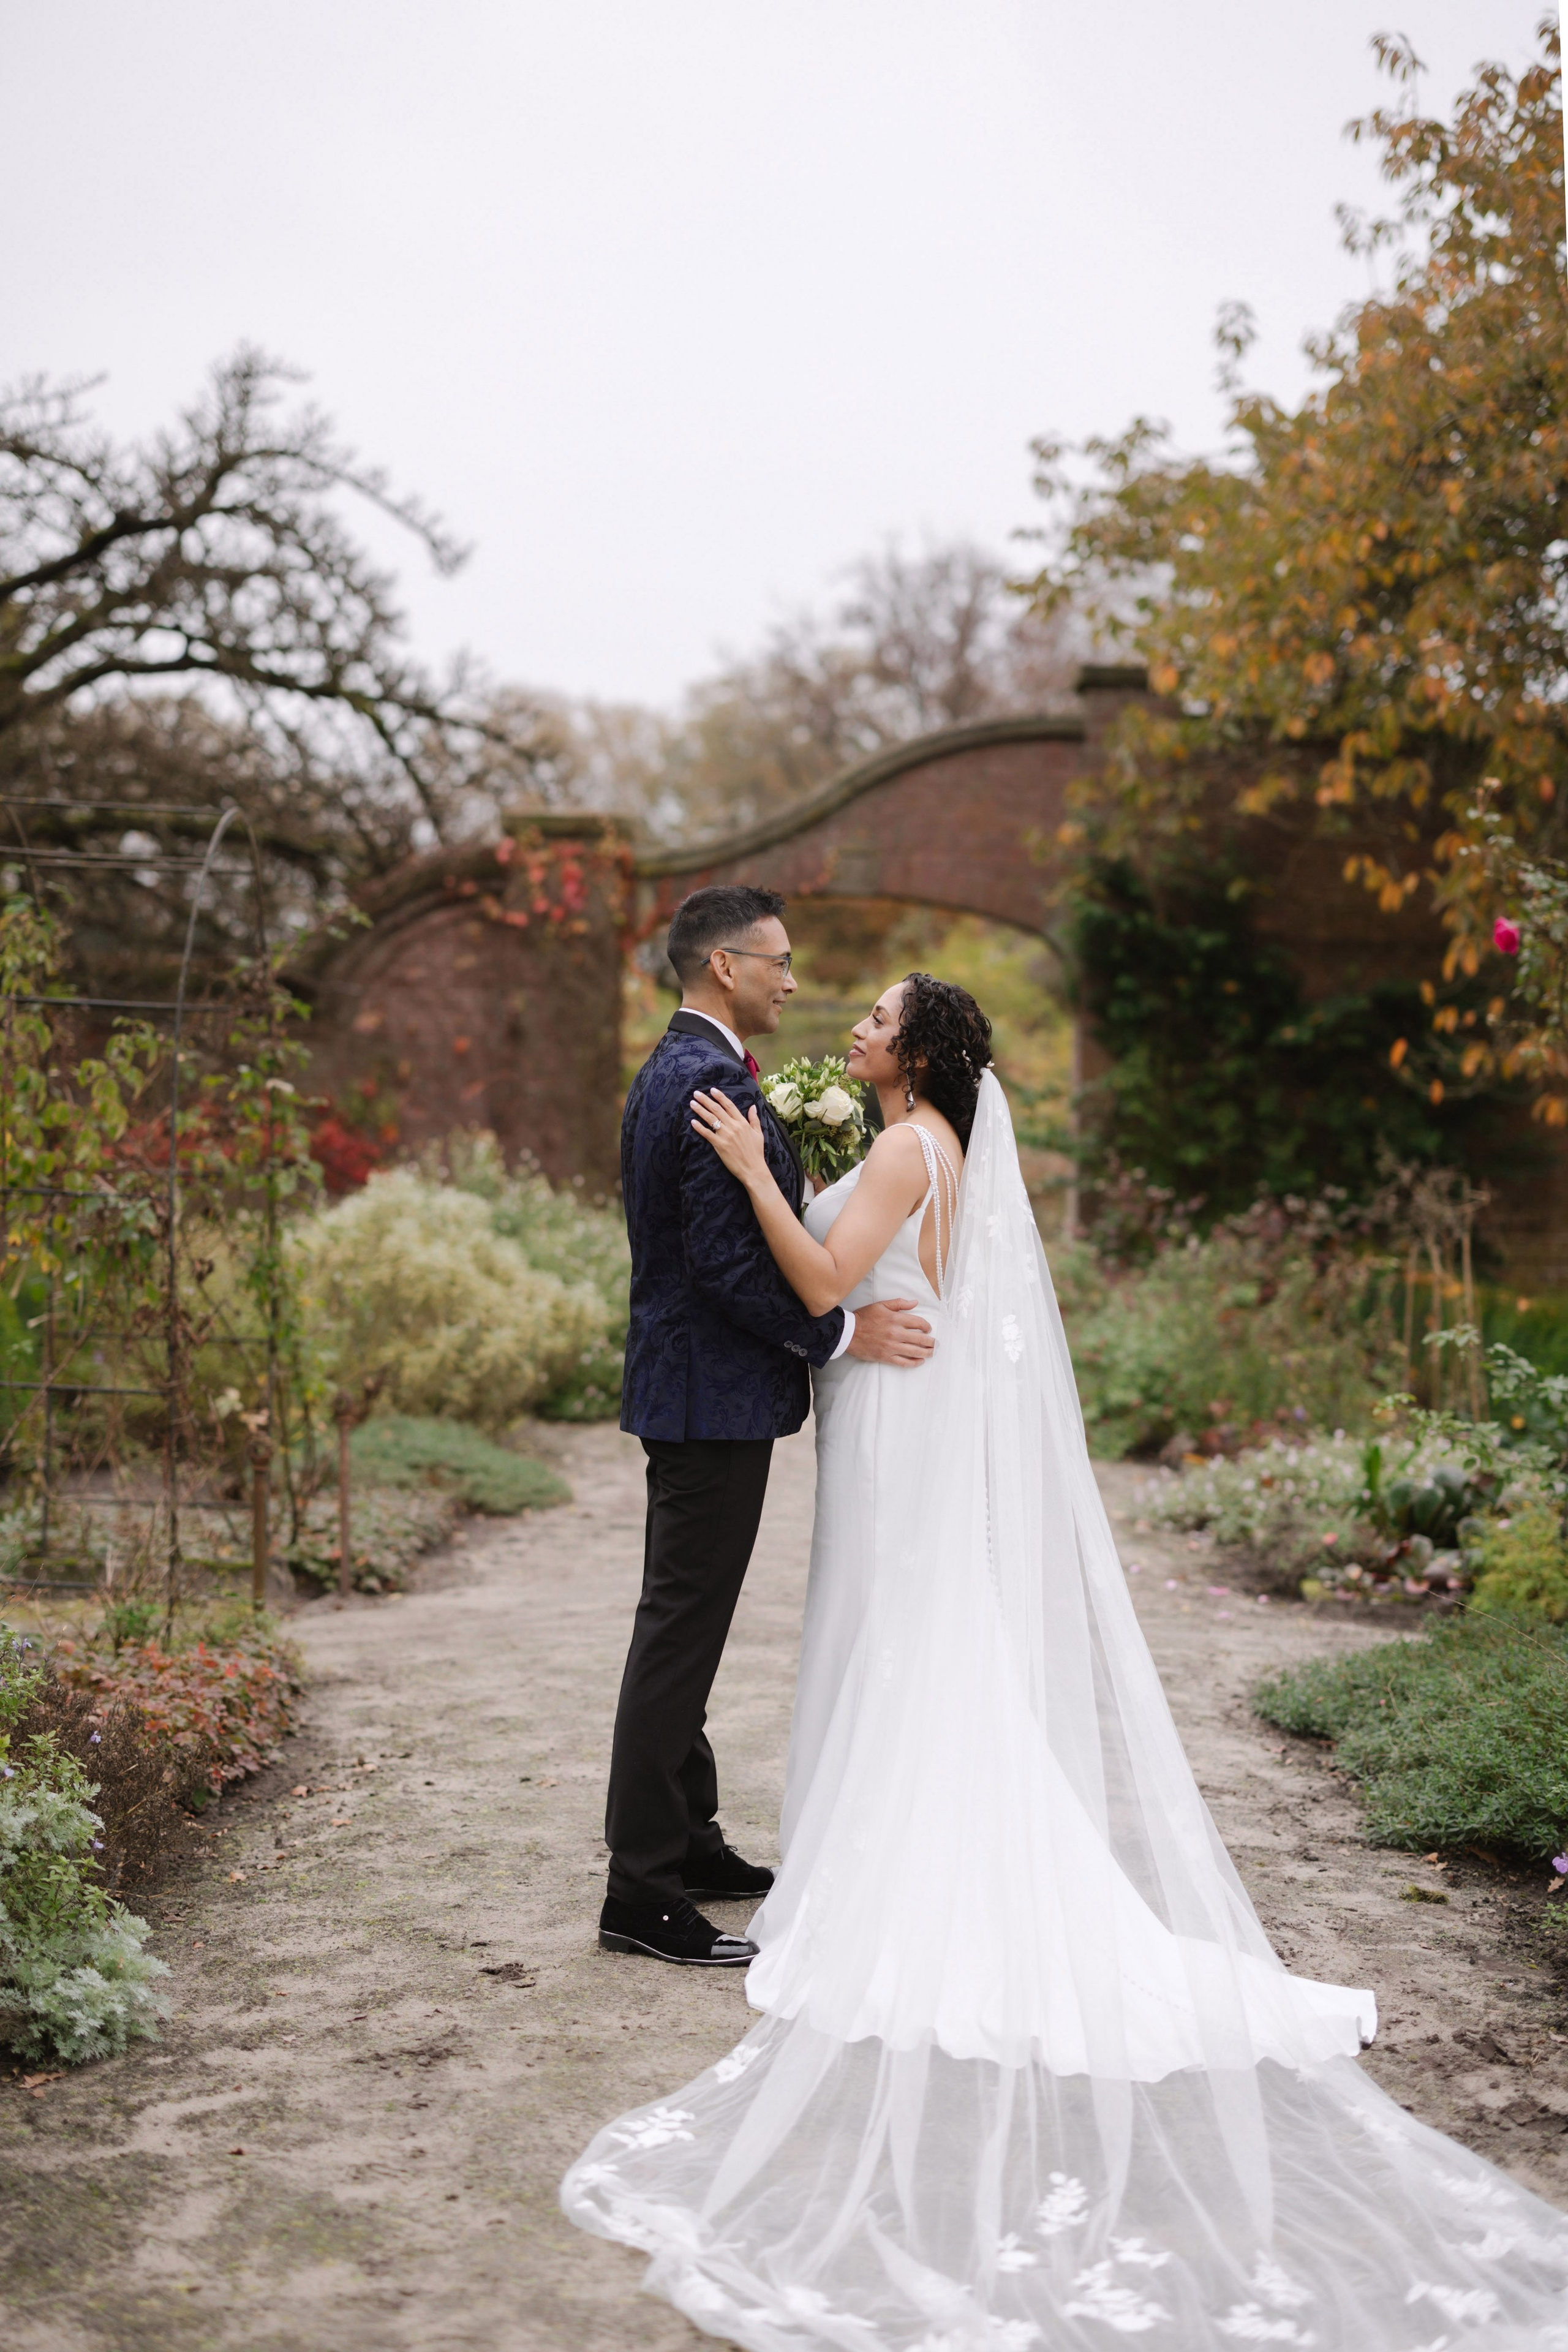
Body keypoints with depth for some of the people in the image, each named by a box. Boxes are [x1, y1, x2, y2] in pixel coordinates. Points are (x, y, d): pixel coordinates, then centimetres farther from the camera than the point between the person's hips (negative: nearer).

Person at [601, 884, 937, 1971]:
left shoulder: (669, 1072, 15)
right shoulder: (716, 1084, -19)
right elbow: (728, 1260, -24)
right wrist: (839, 1333, -17)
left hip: (684, 1387, 11)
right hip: (717, 1393, -11)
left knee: (683, 1624, 17)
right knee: (681, 1629, -5)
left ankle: (683, 1840, 30)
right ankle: (643, 1892, 2)